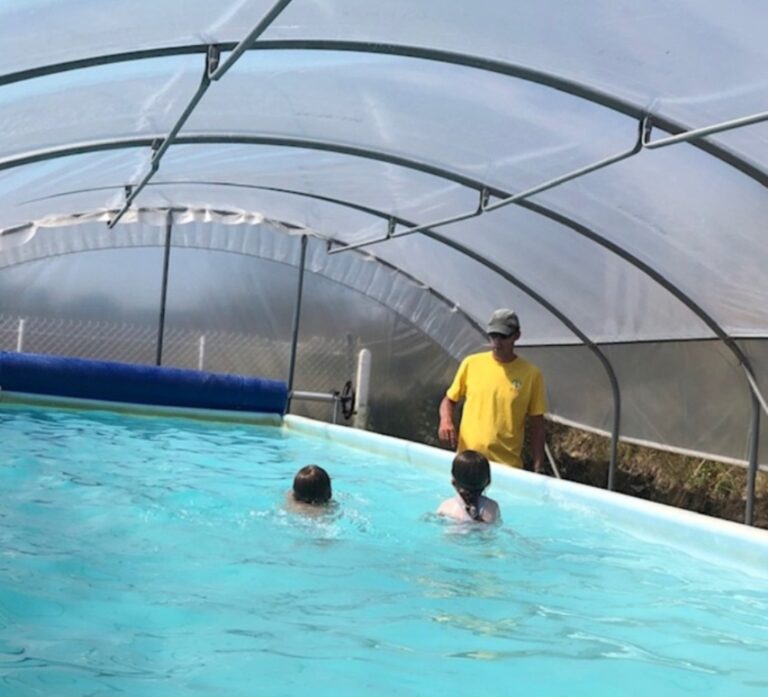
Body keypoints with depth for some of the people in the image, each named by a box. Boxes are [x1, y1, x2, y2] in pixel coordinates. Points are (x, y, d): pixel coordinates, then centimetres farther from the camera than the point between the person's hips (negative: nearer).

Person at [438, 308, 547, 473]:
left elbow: (536, 424, 1)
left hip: (507, 465, -2)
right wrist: (446, 421, -8)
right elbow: (449, 400, 13)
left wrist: (538, 467, -3)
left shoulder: (531, 374, -3)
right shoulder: (471, 363, 1)